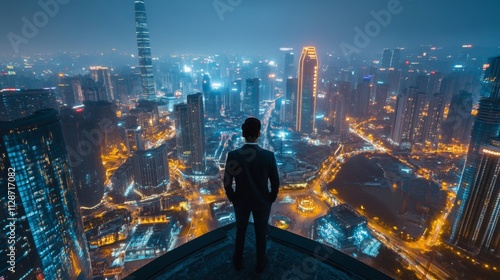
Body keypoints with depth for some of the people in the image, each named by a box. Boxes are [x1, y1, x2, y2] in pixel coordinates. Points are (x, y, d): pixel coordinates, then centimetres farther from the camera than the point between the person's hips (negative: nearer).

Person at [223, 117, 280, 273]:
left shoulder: (233, 155, -21)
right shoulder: (269, 155, -22)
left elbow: (227, 182, -12)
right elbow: (275, 182, -12)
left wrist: (232, 199, 6)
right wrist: (271, 199, 6)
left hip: (241, 202, 1)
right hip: (262, 202, 0)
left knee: (240, 232, 24)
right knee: (261, 234, 22)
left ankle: (238, 262, 44)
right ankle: (260, 264, 43)